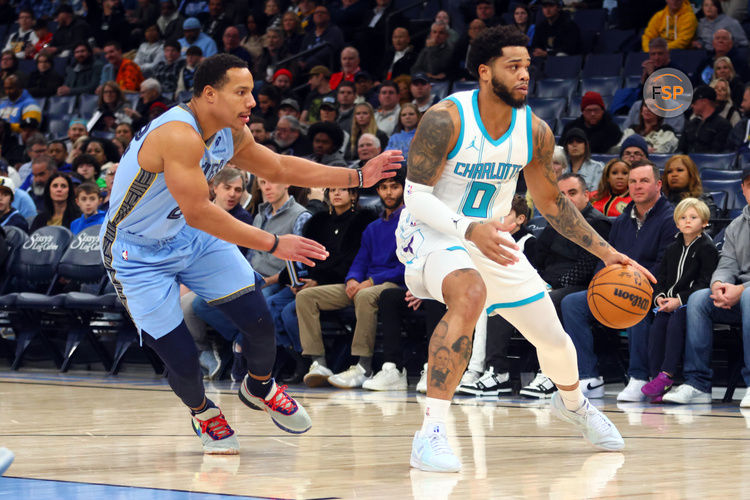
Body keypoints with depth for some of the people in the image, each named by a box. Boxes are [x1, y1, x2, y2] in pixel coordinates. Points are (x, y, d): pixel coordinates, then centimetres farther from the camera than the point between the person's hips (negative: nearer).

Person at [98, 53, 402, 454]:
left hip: (193, 237, 7)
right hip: (138, 254, -7)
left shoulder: (231, 134, -5)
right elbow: (198, 212, -36)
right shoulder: (179, 135, -33)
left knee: (258, 321, -3)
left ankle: (259, 388, 29)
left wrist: (358, 177, 8)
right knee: (182, 361, -8)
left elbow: (276, 168, 11)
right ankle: (201, 412, 27)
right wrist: (272, 244, -33)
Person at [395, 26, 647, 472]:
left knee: (554, 339, 11)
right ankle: (432, 433, -37)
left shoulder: (536, 133, -6)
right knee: (470, 293, -39)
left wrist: (605, 252, 3)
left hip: (491, 237, 6)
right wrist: (469, 230, -39)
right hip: (432, 233, -6)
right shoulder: (445, 120, -22)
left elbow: (552, 203, 8)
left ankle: (572, 402, 50)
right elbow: (416, 196, -22)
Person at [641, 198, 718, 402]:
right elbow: (661, 278, 18)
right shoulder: (672, 249, 19)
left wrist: (680, 300, -19)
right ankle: (655, 376, -28)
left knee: (675, 322, -32)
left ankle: (666, 375, -36)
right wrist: (659, 297, -4)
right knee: (657, 324, -22)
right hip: (670, 302, 6)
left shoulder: (707, 248, -2)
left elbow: (705, 283, -10)